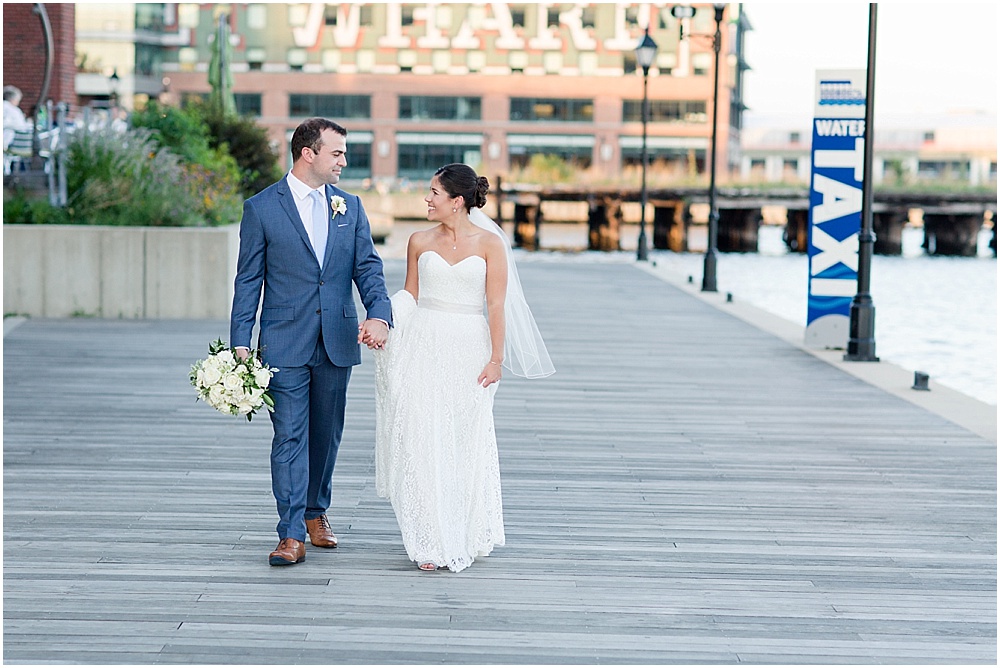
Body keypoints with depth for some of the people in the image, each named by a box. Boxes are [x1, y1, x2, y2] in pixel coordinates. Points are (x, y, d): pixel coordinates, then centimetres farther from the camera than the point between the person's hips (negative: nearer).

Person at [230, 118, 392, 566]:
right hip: (285, 343, -4)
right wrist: (241, 343, -7)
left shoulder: (350, 206, 9)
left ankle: (315, 511, 31)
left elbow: (368, 267, 3)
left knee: (326, 435, 13)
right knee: (289, 437, -7)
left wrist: (379, 314, -16)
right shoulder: (261, 208, -2)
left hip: (337, 342, 4)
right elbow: (248, 281, -1)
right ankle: (291, 535, -7)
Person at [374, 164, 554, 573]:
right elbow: (409, 296, 13)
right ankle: (432, 542, 5)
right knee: (422, 440, -2)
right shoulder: (420, 242, 6)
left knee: (466, 442, 5)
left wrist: (496, 359, -8)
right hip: (423, 347, 2)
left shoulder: (489, 243, -2)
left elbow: (496, 305, -4)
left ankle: (467, 536, 21)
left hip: (468, 350, -2)